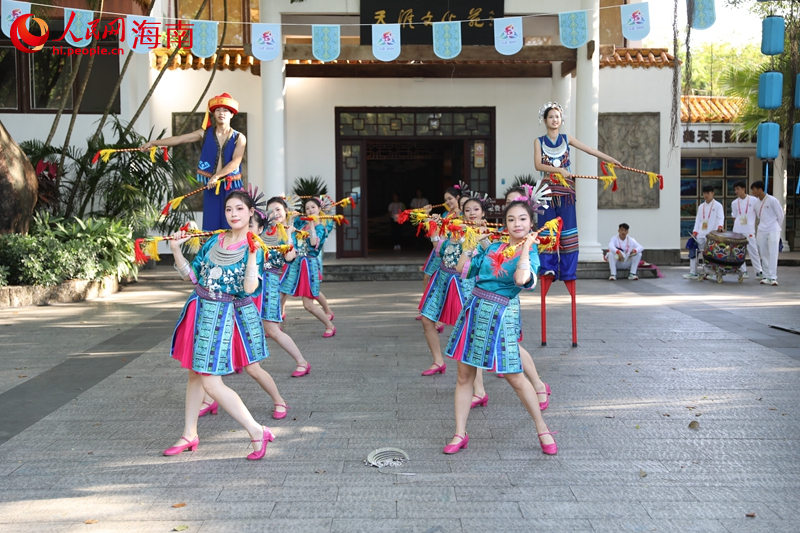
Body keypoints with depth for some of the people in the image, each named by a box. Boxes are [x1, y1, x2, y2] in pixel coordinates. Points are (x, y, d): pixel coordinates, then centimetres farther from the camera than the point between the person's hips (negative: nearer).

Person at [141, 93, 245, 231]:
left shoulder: (239, 138, -1)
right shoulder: (205, 133, 5)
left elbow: (235, 162, -13)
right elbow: (179, 139, 4)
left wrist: (216, 176, -22)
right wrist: (153, 143, 2)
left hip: (231, 187, -2)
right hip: (211, 187, 2)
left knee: (231, 227, -1)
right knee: (211, 227, 3)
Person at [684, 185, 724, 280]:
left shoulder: (718, 205, 1)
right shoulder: (701, 206, 17)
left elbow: (721, 217, -11)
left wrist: (720, 226, -32)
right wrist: (695, 231, 3)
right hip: (700, 235, 5)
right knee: (693, 251, -3)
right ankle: (693, 273, 2)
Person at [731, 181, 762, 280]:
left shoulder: (754, 200, -1)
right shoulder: (734, 203, 9)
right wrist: (735, 229, 8)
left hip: (749, 230, -4)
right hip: (737, 231, 4)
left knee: (753, 250, -4)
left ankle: (759, 271, 2)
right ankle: (743, 271, 11)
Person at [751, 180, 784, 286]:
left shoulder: (772, 200, -8)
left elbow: (780, 215, -1)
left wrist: (776, 228, 5)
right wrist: (762, 227, 9)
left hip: (773, 231, -6)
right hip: (761, 232, 6)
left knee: (773, 254, -10)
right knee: (764, 255, 4)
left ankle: (773, 278, -12)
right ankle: (767, 277, 9)